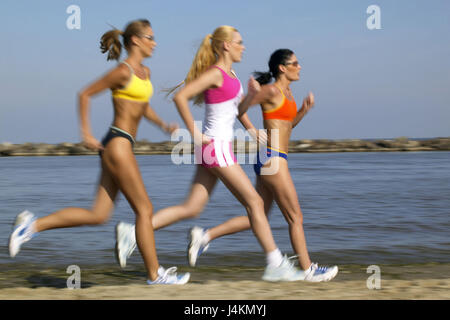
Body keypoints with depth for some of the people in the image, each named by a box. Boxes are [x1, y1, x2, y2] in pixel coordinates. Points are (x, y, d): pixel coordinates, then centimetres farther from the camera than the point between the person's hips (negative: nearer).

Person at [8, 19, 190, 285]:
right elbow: (85, 94, -7)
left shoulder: (145, 72, 16)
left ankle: (34, 224, 6)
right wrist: (86, 134, -9)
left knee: (98, 215, 5)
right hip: (117, 144, -9)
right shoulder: (123, 71, -10)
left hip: (122, 147, 9)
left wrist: (164, 125, 17)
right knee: (145, 209, -4)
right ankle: (155, 274, 4)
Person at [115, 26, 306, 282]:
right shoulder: (216, 73, -12)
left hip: (220, 147, 10)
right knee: (255, 202, -5)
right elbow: (180, 97, -19)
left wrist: (250, 95, 7)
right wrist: (195, 133, -17)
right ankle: (276, 265, 0)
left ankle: (133, 232, 6)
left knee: (191, 208, 7)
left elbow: (235, 109, 26)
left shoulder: (230, 74, 16)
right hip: (216, 146, -10)